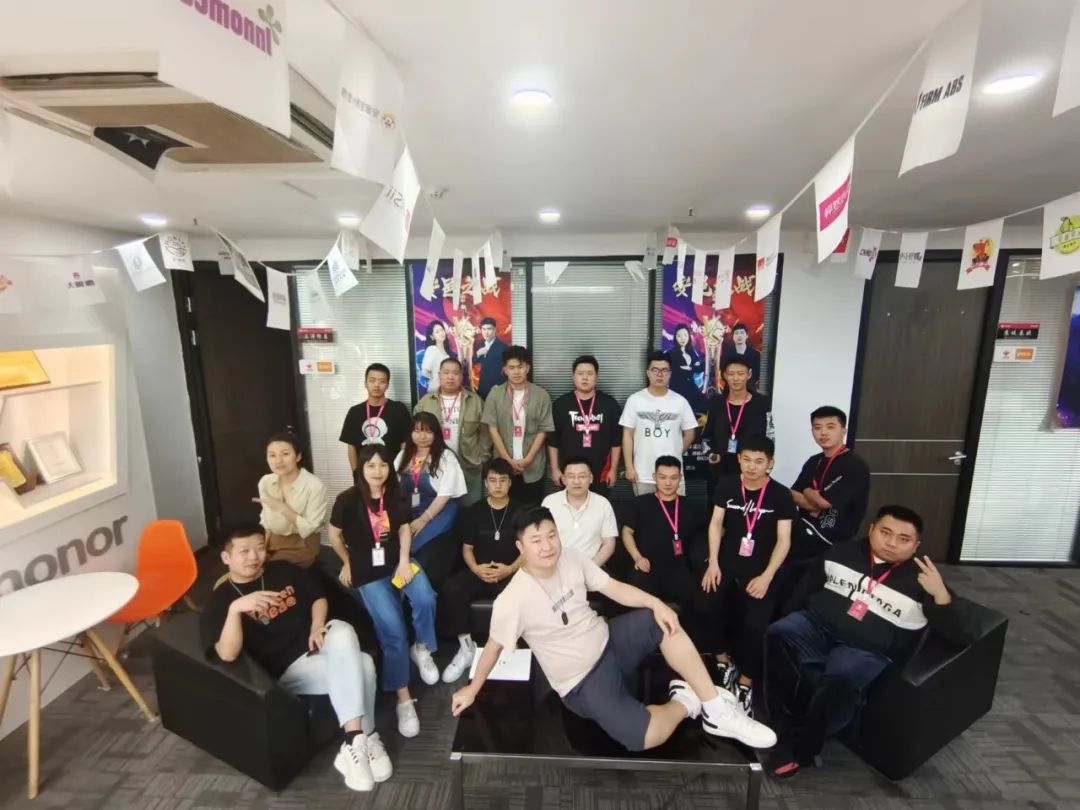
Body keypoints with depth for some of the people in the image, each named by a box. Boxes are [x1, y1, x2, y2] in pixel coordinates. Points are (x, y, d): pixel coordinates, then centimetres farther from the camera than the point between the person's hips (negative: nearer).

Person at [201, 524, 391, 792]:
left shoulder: (283, 570, 9)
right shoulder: (220, 601, -2)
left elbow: (318, 597, 16)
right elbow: (227, 654, -17)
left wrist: (318, 626, -4)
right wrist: (235, 608, -32)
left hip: (318, 647, 4)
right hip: (287, 670, -4)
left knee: (342, 630, -34)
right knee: (361, 665, -31)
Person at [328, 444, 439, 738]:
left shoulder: (394, 496, -3)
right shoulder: (348, 500, -14)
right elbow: (334, 535, 2)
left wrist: (404, 561, -5)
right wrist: (349, 563, 14)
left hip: (398, 562, 3)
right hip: (368, 572, -2)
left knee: (425, 600, -25)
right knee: (393, 630, -15)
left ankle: (421, 649, 7)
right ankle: (404, 699, 5)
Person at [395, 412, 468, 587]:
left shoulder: (446, 457, -2)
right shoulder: (403, 456, 14)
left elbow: (445, 495, -9)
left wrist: (423, 520, -15)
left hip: (438, 514, -4)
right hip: (409, 515, 4)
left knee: (426, 561, -24)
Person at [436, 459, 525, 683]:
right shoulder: (473, 512, 9)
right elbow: (467, 548, 9)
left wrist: (510, 569, -16)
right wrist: (476, 568, -12)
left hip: (512, 572, -2)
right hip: (479, 571, 2)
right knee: (450, 590, -26)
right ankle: (466, 647, -8)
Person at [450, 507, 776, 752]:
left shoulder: (572, 558, -9)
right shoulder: (513, 600, -25)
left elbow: (615, 588, -5)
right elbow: (493, 646, -10)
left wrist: (656, 604, -19)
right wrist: (472, 689, 1)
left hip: (608, 642, 5)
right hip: (583, 683, -5)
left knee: (662, 621, -18)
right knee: (644, 736, -25)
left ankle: (716, 708, -5)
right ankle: (684, 702, 7)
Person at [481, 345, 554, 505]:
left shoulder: (541, 395, -3)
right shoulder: (495, 394, -2)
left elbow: (543, 431, -2)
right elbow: (493, 429, -3)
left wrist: (528, 459, -10)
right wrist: (508, 460, -9)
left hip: (533, 468, 0)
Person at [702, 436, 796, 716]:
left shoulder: (781, 495, -4)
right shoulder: (727, 485, 1)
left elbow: (783, 540, -5)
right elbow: (716, 524, 1)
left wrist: (766, 576, -15)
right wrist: (713, 563, -7)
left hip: (760, 570, -1)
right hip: (727, 563, 2)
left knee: (755, 624, -18)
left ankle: (745, 682, 5)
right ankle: (723, 659, 6)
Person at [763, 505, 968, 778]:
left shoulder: (921, 581, 2)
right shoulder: (843, 552, 10)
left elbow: (958, 638, -4)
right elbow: (807, 587, 20)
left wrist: (940, 593, -19)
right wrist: (792, 619, 9)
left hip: (868, 650, -3)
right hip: (818, 626, 3)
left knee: (841, 678, -35)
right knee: (779, 635, -27)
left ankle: (802, 747, -12)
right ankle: (786, 731, -16)